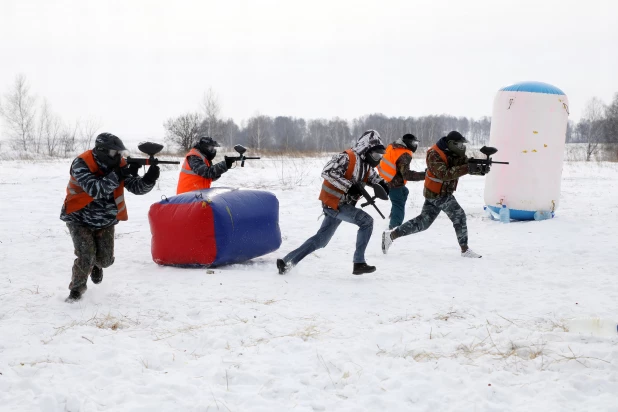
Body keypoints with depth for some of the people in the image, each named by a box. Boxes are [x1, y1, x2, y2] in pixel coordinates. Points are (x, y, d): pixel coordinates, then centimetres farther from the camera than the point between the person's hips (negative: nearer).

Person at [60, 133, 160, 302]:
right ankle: (77, 288, 10)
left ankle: (96, 265, 41)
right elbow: (95, 190, -38)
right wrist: (120, 174, -41)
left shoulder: (118, 164, -11)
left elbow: (136, 187, -15)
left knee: (105, 259, 2)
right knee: (86, 257, -16)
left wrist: (149, 179, -37)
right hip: (80, 219, -4)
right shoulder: (81, 164, -26)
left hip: (105, 221, 4)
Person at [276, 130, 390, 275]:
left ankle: (287, 261, 20)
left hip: (342, 205, 9)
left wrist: (381, 183, 1)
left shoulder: (365, 164, 8)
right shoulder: (347, 157, -18)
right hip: (333, 203, -9)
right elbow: (328, 172, -28)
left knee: (321, 240, 14)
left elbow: (372, 177, 24)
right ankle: (359, 262, -14)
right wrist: (349, 186, -33)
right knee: (366, 221, -16)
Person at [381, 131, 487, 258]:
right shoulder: (434, 154, -22)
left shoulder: (456, 153, 4)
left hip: (433, 193, 9)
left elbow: (467, 165, 0)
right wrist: (466, 168, -39)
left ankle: (391, 235, 16)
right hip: (438, 194, -9)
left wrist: (481, 169, -22)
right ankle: (465, 250, -5)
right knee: (459, 216, -11)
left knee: (423, 222, 12)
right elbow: (444, 174, -34)